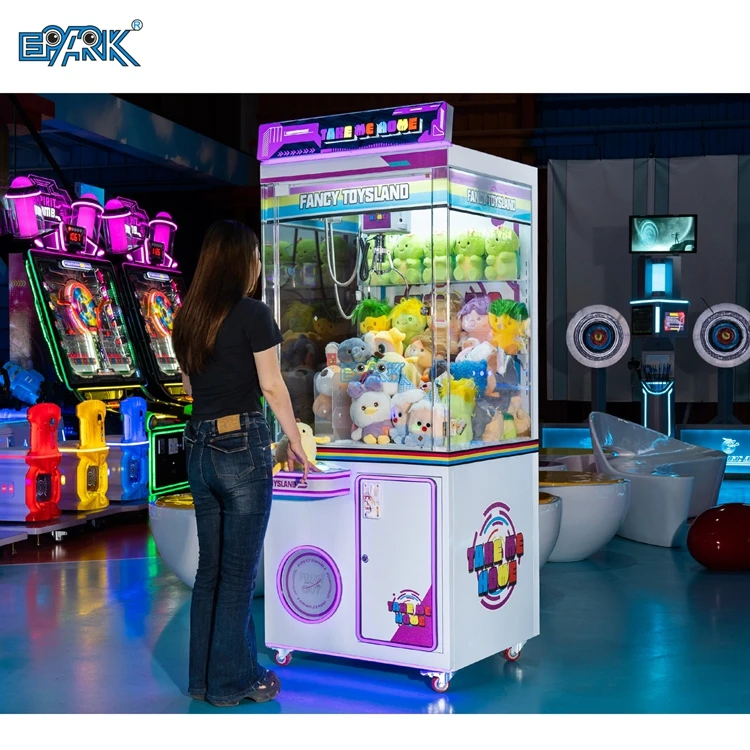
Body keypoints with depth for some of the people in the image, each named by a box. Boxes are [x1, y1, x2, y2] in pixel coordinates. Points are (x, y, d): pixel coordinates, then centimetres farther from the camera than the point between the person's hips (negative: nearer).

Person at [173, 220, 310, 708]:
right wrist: (296, 442, 2)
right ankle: (232, 681, 11)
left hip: (200, 446, 7)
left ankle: (203, 676, 23)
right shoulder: (252, 313, -10)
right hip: (244, 445, -6)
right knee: (239, 570, 3)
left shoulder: (188, 317, 10)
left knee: (210, 567, 15)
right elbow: (272, 386, -8)